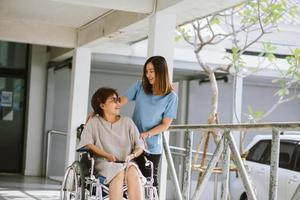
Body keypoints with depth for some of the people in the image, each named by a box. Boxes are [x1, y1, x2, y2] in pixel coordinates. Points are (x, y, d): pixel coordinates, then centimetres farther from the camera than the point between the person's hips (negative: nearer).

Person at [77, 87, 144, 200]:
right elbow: (86, 143, -4)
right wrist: (106, 155, -17)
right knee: (119, 172, -35)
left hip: (127, 163, 2)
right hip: (104, 163, -2)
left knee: (132, 171, -33)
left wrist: (132, 155, -11)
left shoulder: (127, 122, 17)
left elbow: (140, 146, 12)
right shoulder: (94, 122, 12)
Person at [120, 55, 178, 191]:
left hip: (152, 147, -2)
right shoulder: (140, 86, 2)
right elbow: (121, 101, -2)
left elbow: (165, 124, -6)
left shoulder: (171, 97, -5)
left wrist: (147, 134, -20)